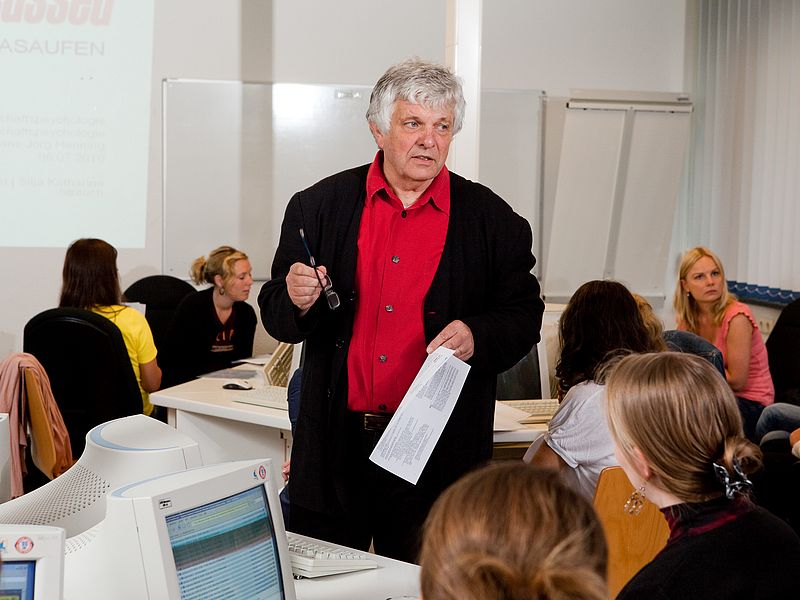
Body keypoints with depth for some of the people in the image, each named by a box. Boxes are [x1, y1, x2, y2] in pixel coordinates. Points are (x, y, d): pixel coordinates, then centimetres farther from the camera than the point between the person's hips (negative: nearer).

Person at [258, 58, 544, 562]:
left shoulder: (493, 220, 2)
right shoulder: (318, 207, 5)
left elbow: (523, 317, 5)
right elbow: (278, 320, 8)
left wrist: (476, 336, -15)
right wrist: (295, 300, -14)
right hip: (333, 446, 1)